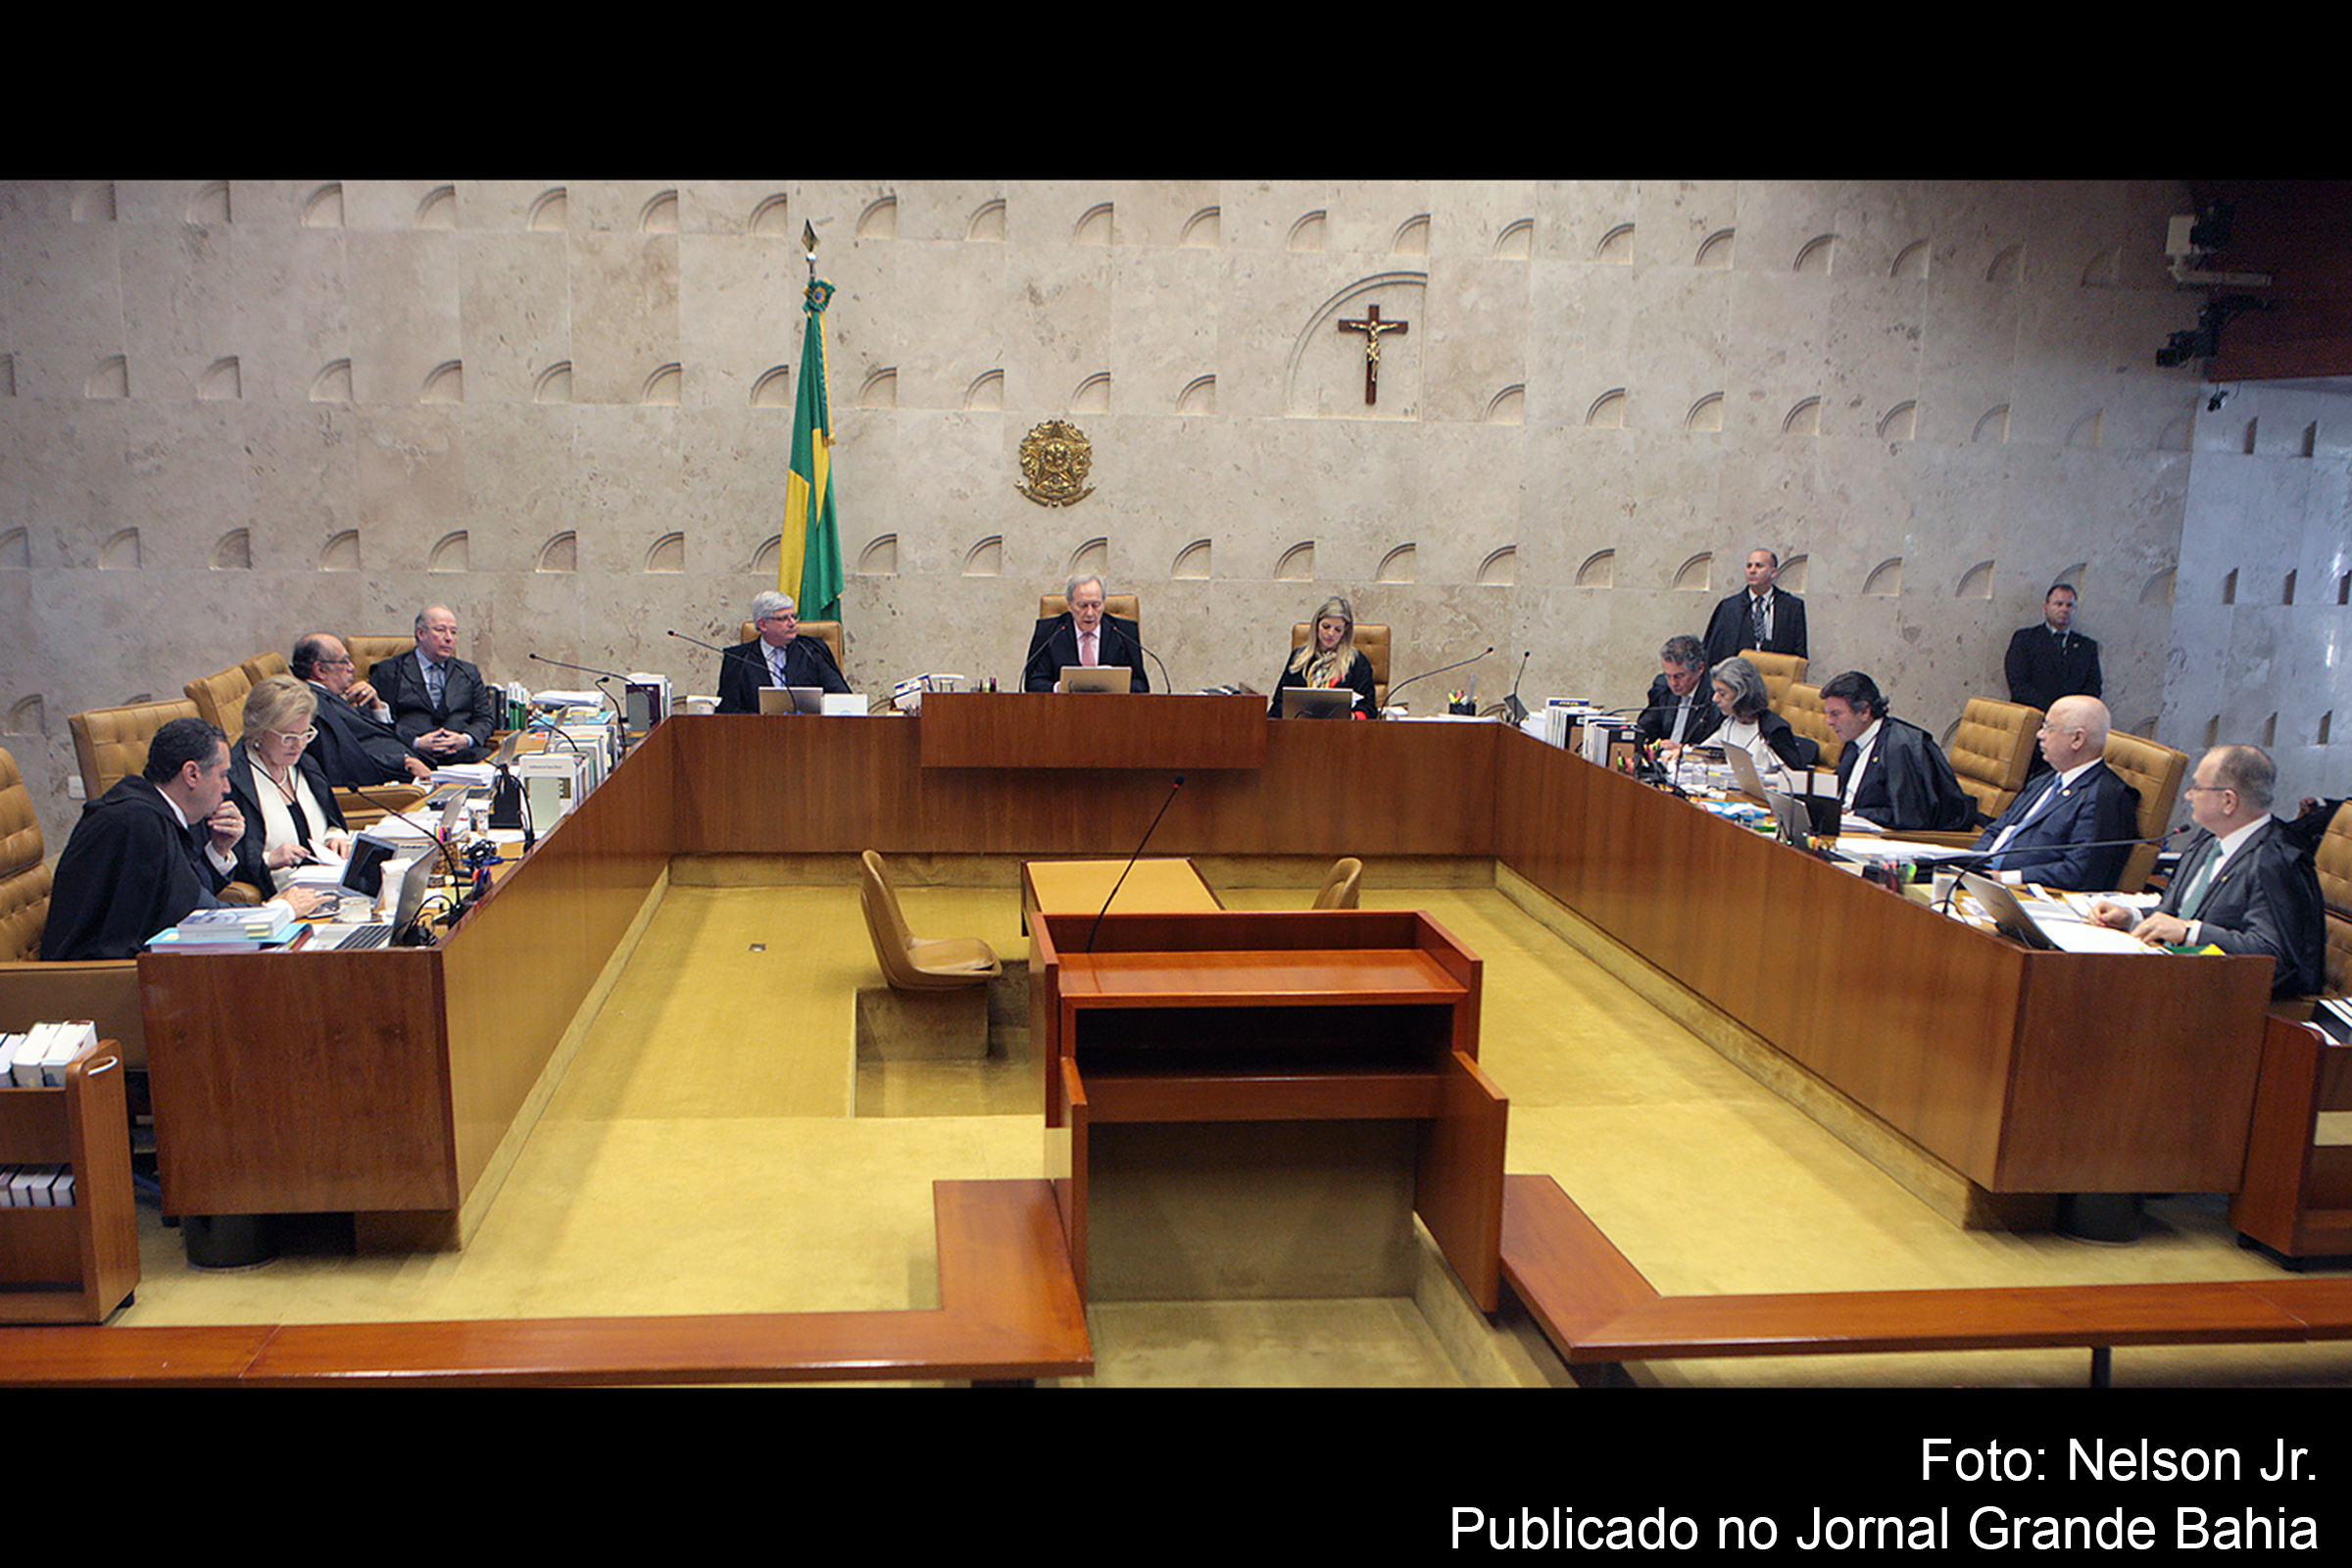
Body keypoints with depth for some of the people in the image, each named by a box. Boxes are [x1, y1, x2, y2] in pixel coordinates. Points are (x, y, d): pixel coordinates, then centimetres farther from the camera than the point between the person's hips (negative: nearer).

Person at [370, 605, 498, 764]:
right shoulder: (389, 672, 11)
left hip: (464, 753, 4)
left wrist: (466, 739, -5)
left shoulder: (469, 673, 25)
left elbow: (485, 719, 17)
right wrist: (416, 743, -15)